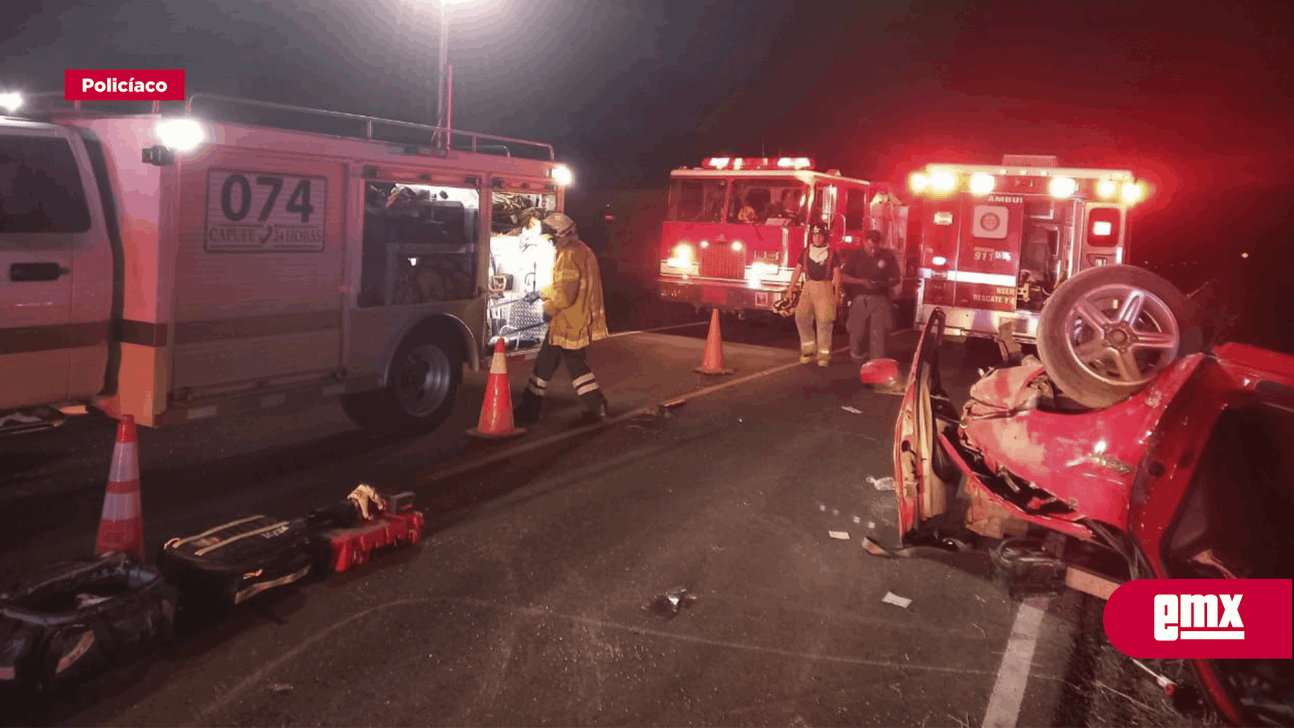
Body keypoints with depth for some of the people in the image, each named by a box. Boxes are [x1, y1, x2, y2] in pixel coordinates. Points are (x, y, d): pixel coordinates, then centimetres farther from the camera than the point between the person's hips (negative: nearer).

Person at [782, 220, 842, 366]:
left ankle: (824, 355, 4)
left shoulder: (831, 254, 3)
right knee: (801, 317, -13)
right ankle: (809, 349, 1)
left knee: (824, 322, -4)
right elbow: (797, 271, 13)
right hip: (808, 287, 2)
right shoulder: (805, 252, 10)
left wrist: (836, 293, -7)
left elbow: (837, 275, 1)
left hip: (825, 288, -2)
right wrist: (790, 289, 8)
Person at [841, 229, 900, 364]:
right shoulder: (856, 256, 2)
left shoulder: (888, 256, 1)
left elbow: (895, 278, 4)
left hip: (880, 299, 0)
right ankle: (856, 355, 30)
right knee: (857, 330, 4)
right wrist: (862, 281, -15)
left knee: (878, 333, -8)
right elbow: (844, 276, 0)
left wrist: (883, 284, -17)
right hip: (860, 299, 1)